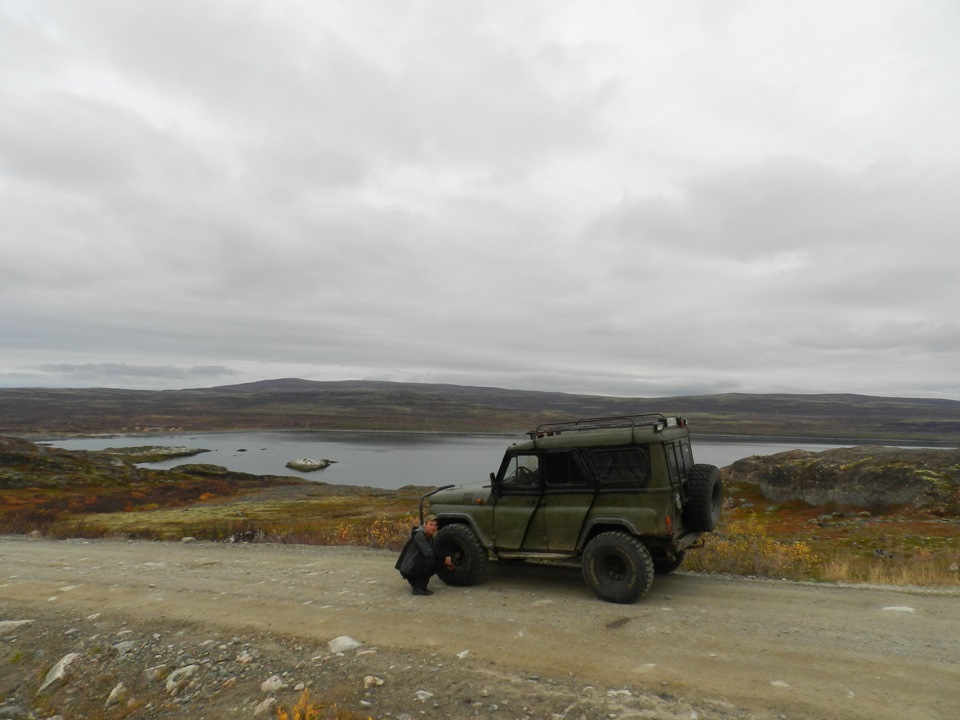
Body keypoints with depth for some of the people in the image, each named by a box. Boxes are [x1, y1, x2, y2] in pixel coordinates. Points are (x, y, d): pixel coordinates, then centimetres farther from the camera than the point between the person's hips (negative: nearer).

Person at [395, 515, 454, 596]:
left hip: (414, 566, 9)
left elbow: (435, 553, 13)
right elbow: (428, 553, -29)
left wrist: (446, 563, -1)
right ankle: (419, 588, -15)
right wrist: (444, 560, -19)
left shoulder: (429, 536, 9)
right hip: (407, 569, -9)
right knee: (431, 561, -26)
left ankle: (415, 583, 11)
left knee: (438, 563, 1)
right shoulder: (419, 535, -20)